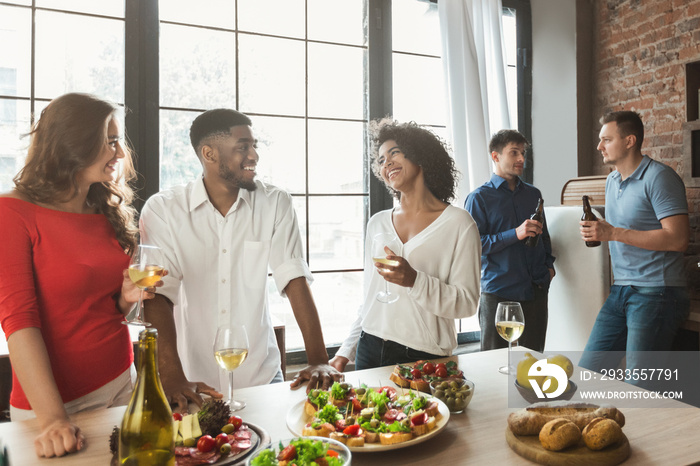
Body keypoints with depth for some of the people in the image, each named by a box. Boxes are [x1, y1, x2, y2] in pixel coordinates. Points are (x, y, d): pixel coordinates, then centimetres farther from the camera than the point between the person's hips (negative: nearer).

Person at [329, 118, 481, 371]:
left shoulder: (458, 223, -6)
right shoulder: (377, 223, 9)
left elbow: (467, 303, -11)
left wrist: (414, 280, -25)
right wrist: (346, 351, 10)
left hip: (424, 357, -4)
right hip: (370, 350, 4)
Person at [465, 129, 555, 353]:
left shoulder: (533, 194, 14)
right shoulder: (479, 197, -4)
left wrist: (549, 264, 8)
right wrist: (515, 234, -19)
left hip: (536, 290, 5)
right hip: (498, 292, -5)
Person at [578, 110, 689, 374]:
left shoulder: (659, 177, -10)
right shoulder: (612, 181, 16)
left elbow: (678, 239, -19)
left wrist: (613, 233, -20)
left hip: (655, 293, -8)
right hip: (620, 291, 8)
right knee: (587, 372, 7)